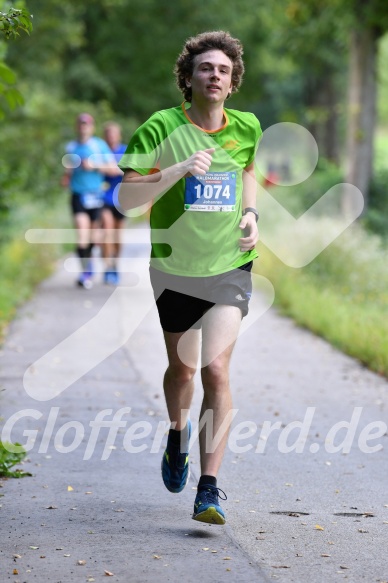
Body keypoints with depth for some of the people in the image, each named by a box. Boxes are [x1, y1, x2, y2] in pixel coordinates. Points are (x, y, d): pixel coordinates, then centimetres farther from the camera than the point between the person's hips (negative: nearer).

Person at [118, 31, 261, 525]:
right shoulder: (160, 128, -11)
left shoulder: (246, 128, 0)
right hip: (174, 269, 0)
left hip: (229, 267, 0)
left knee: (216, 369, -15)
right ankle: (178, 433, 50)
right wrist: (179, 170, -29)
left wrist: (250, 213, 6)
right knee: (182, 369, 16)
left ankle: (209, 486, -11)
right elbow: (126, 197, -17)